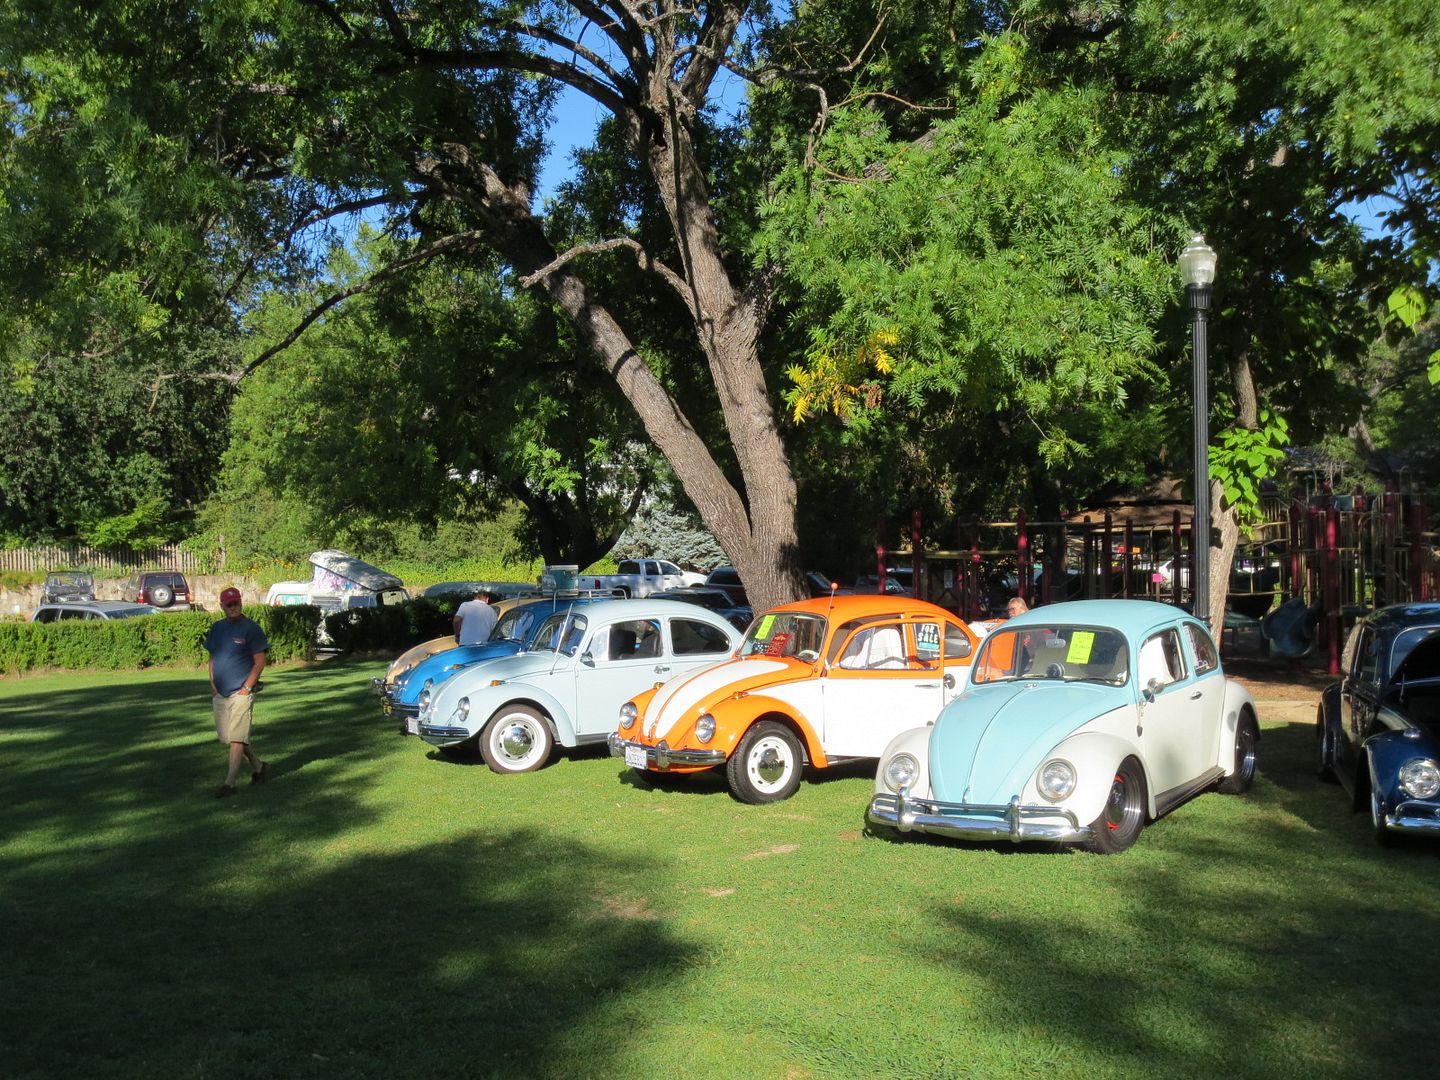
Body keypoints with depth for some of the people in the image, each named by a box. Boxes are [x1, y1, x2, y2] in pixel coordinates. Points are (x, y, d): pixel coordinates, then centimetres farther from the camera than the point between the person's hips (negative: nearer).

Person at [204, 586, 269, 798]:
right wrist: (212, 684, 8)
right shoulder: (217, 628, 12)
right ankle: (258, 766, 29)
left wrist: (247, 688, -14)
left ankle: (230, 783, -7)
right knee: (227, 737, 13)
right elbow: (212, 657, 19)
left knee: (236, 738, -9)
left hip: (241, 692, -7)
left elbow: (260, 662, -9)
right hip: (219, 693, 7)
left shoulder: (251, 628, -8)